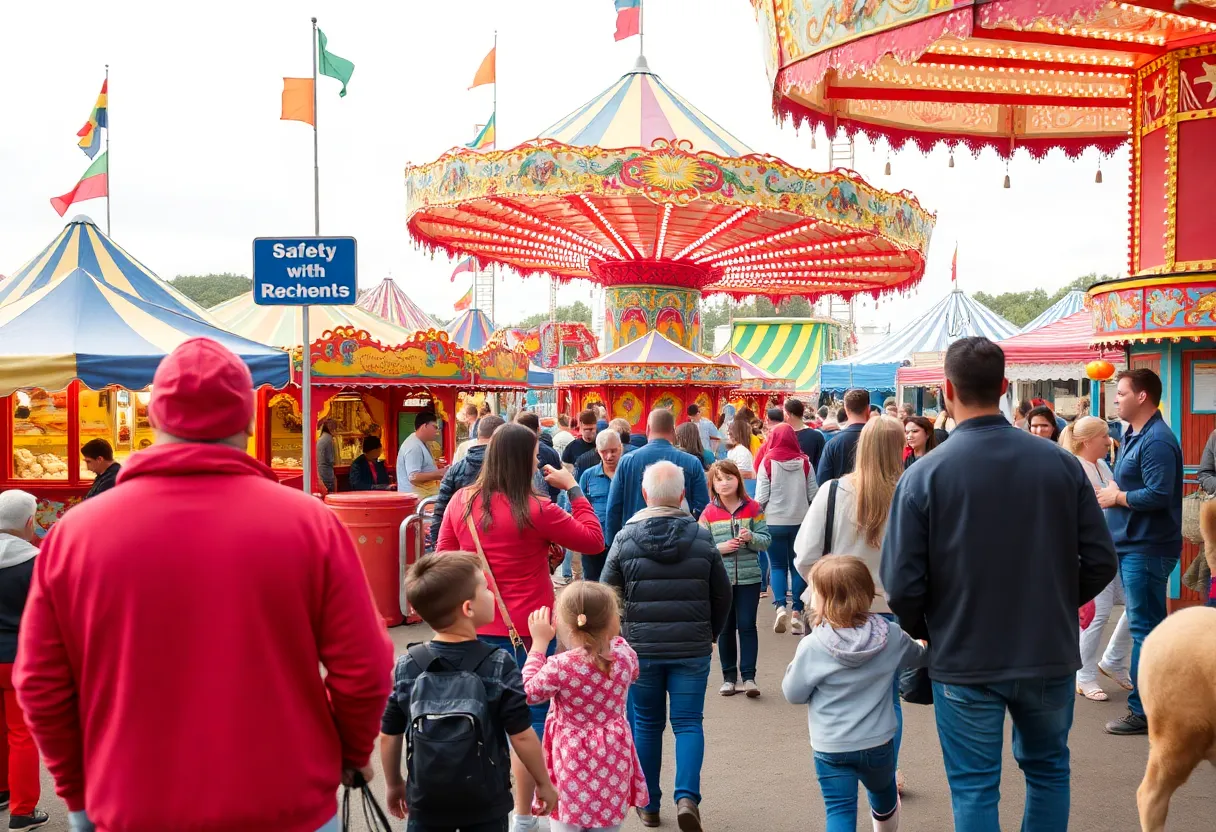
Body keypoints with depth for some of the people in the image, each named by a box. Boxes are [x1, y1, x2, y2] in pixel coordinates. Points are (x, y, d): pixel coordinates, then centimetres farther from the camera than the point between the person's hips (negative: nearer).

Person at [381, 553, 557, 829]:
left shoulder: (405, 666, -9)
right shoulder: (499, 665, -17)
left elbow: (389, 735, -1)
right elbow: (522, 736, -13)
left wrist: (394, 784, 16)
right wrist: (544, 784, 2)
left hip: (426, 801, 2)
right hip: (486, 803, -2)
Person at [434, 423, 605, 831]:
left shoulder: (461, 502, -3)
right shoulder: (536, 511, -17)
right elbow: (593, 540, -6)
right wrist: (573, 488, -1)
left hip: (475, 630, 5)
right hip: (526, 631, -5)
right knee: (531, 719, 8)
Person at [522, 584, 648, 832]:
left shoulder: (560, 666, -22)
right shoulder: (625, 657, -9)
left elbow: (529, 692, -5)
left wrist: (539, 643, -3)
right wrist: (614, 636, 16)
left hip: (572, 761, -3)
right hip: (612, 761, 4)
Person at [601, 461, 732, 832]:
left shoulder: (624, 539, -5)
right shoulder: (703, 539, -2)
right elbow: (722, 595, 4)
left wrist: (624, 636, 15)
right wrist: (709, 634, 19)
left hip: (641, 649, 0)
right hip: (692, 649, 0)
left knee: (647, 725, 13)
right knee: (689, 722, 8)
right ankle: (687, 796, -10)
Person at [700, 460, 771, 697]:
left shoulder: (753, 508, -1)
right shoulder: (708, 513, 0)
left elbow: (766, 540, -1)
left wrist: (751, 537, -20)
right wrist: (719, 548, -17)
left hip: (748, 578, -1)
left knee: (747, 626, 0)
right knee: (726, 628, 10)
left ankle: (749, 676, 4)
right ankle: (729, 677, 19)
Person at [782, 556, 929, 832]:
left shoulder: (812, 647, -21)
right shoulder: (891, 635, -10)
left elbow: (794, 694, -9)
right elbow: (919, 657, 12)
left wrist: (796, 664, 6)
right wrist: (923, 644, 34)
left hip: (831, 747, -3)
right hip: (878, 742, 4)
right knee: (883, 794, 29)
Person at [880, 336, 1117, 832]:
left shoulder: (923, 476, -15)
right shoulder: (1061, 464, -7)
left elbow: (903, 586, -14)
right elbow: (1100, 562, -2)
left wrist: (925, 630, 7)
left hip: (965, 661, -3)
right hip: (1051, 654, 3)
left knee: (974, 789, 11)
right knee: (1048, 768, 24)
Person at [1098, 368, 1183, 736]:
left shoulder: (1156, 441, -18)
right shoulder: (1133, 436, 15)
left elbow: (1158, 495, -27)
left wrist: (1116, 498, -13)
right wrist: (1115, 489, 5)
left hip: (1146, 548, -11)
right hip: (1131, 543, 11)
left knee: (1145, 628, -5)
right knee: (1145, 626, 16)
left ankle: (1143, 711, 1)